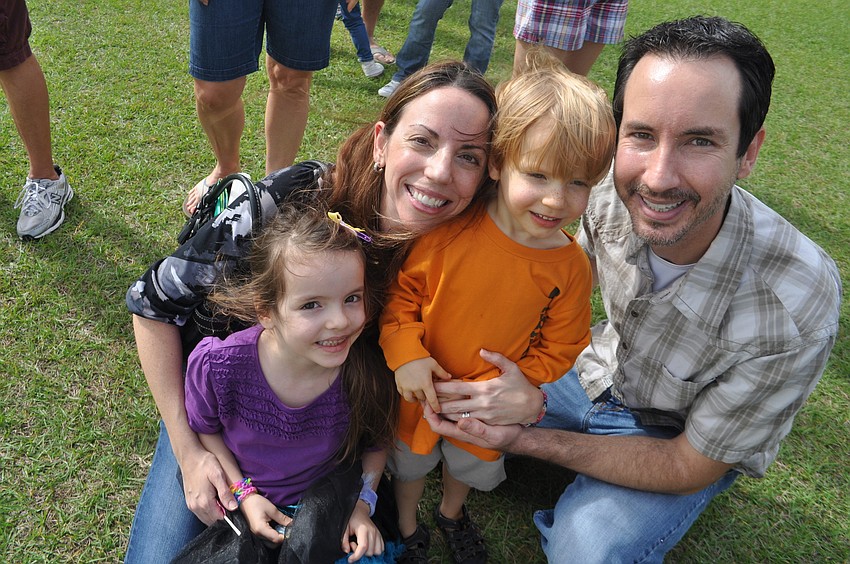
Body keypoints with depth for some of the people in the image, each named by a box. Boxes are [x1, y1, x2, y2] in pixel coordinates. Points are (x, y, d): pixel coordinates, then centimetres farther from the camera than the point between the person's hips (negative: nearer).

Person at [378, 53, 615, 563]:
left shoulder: (571, 267, -21)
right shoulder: (450, 228, -27)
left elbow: (557, 350, -11)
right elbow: (401, 287, -13)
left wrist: (493, 388, -20)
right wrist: (406, 353, -24)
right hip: (422, 386, -1)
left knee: (472, 462, 29)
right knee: (411, 459, 25)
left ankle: (452, 512, 65)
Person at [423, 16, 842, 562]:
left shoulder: (797, 307, -35)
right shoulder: (610, 196, -23)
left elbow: (690, 467, -23)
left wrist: (524, 438, -30)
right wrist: (527, 389, -20)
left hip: (683, 441, -3)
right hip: (600, 371, 4)